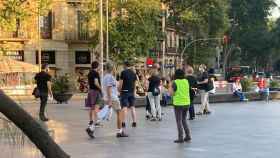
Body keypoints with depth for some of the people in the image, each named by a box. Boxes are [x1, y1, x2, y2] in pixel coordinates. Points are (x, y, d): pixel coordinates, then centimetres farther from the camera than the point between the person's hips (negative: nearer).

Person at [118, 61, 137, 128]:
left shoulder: (123, 72, -7)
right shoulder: (133, 73, 10)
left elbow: (121, 83, -8)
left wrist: (119, 90, 3)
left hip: (125, 91, -5)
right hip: (131, 92, 5)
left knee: (124, 107, -5)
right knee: (132, 107, 8)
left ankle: (123, 123, -7)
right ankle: (134, 122, 8)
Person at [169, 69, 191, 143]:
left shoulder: (175, 82, -12)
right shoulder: (186, 81, 4)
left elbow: (171, 93, -12)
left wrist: (170, 86, 3)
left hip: (178, 103, -5)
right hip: (186, 103, 5)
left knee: (179, 121, 2)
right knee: (184, 120, 19)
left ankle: (181, 138, 1)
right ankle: (188, 136, 17)